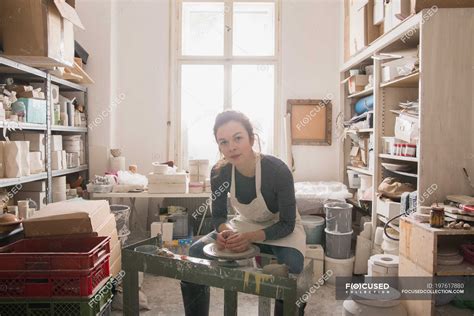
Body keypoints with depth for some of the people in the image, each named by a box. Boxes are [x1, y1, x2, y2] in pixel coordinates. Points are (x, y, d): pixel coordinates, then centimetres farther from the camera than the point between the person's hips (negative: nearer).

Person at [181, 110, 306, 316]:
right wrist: (225, 231, -28)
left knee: (289, 269, -33)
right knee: (195, 254, -12)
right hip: (245, 226, 4)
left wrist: (250, 237, -33)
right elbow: (218, 215, -5)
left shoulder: (278, 171, -30)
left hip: (282, 231, -3)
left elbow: (287, 224, -20)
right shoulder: (219, 172, -18)